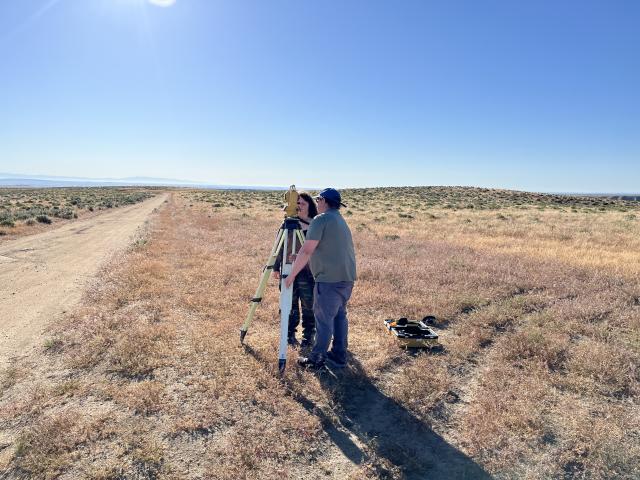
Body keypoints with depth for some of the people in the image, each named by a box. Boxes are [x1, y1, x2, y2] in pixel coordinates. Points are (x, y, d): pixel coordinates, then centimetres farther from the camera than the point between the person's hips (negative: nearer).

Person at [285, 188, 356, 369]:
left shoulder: (321, 219, -9)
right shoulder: (342, 221, 19)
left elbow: (306, 251, -15)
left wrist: (292, 274, -8)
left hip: (329, 279, -9)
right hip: (347, 277, 9)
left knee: (324, 318, -1)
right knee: (339, 315, 16)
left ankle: (316, 359, 8)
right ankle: (339, 355, 24)